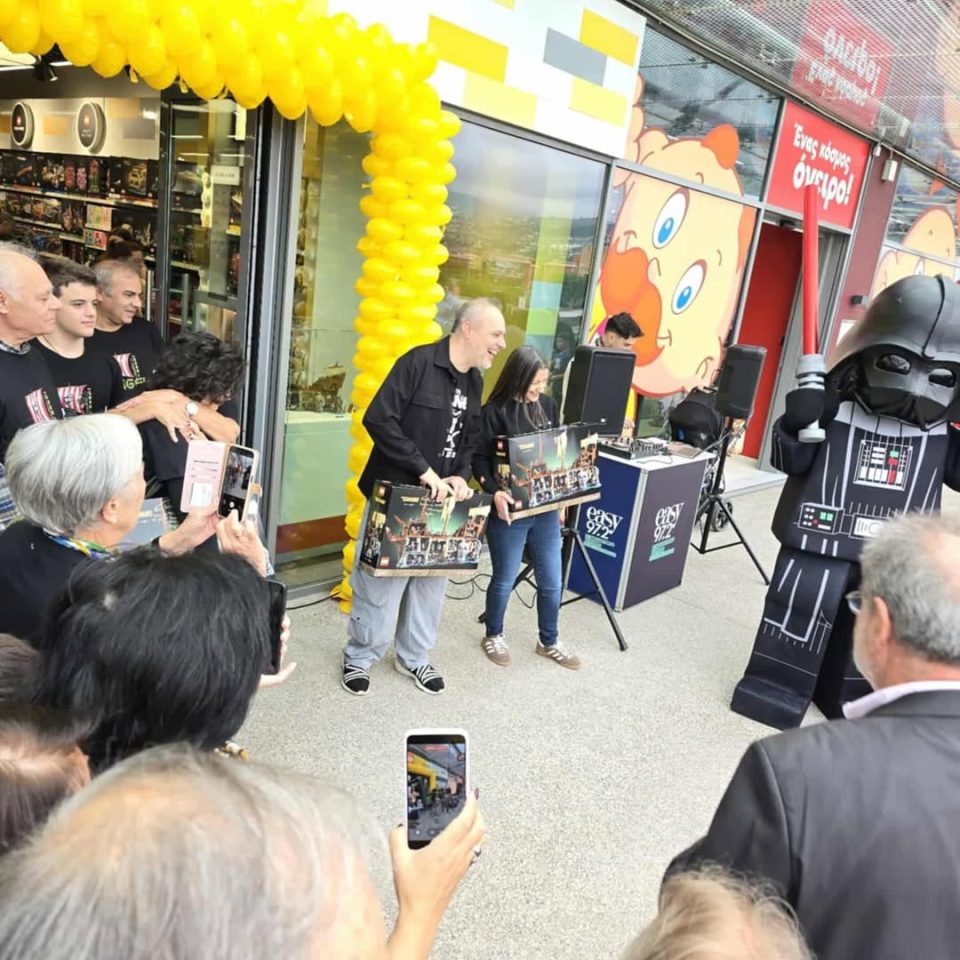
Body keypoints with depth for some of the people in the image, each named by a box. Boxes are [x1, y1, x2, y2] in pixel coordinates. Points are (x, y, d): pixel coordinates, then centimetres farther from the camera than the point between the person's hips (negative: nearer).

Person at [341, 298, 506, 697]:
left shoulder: (474, 381, 8)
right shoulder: (418, 362, -17)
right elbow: (378, 419, -23)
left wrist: (461, 476, -5)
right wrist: (424, 470, -24)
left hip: (441, 499, 7)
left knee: (432, 579, 14)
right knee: (381, 580, 4)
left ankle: (414, 657, 32)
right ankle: (359, 657, 24)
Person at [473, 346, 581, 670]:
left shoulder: (549, 405, 4)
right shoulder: (495, 411, -11)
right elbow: (480, 458, -11)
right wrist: (494, 492, -26)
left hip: (546, 510, 5)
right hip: (510, 511, -5)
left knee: (552, 581, 13)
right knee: (504, 580, 11)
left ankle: (549, 642, 33)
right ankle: (493, 636, 34)